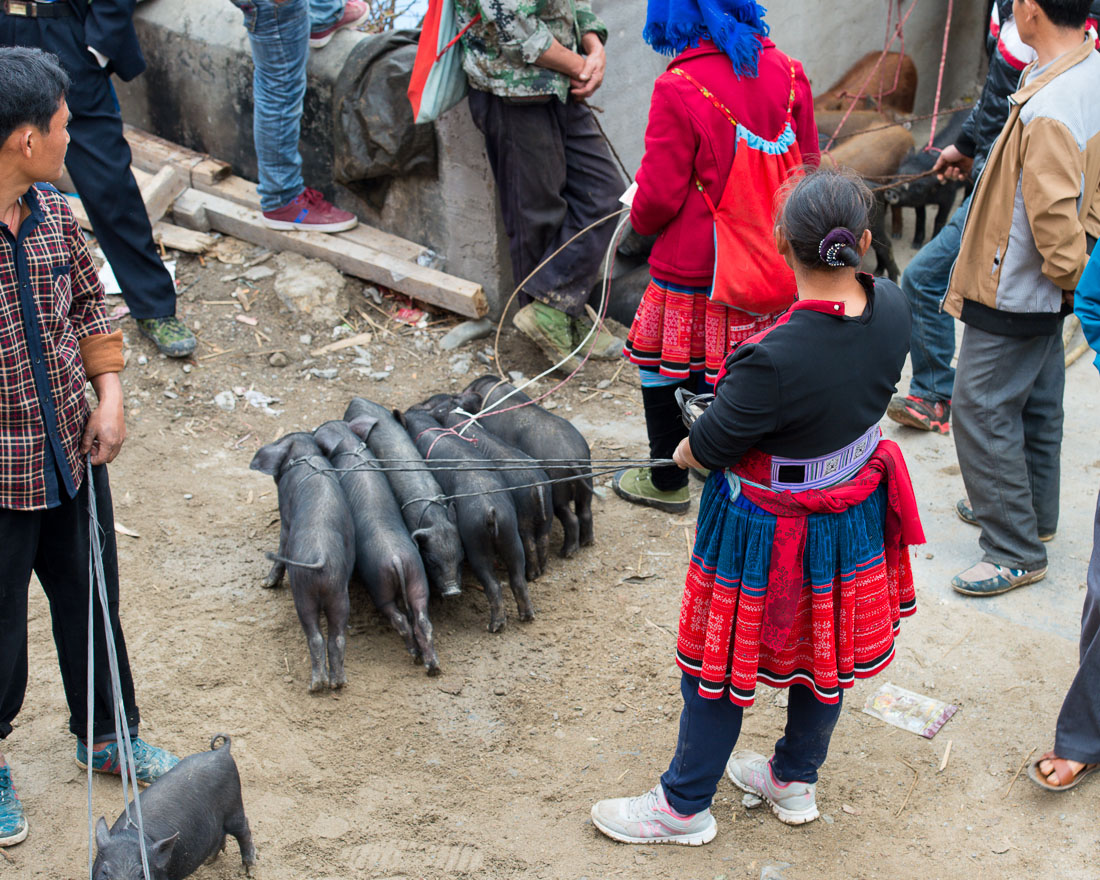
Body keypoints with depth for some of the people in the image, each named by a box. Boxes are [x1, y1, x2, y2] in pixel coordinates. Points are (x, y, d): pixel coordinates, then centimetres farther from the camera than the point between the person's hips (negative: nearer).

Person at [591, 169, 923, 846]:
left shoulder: (773, 361, -38)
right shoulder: (893, 310, -18)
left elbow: (705, 449, -22)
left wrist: (685, 452, 0)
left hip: (766, 532, -7)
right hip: (853, 510, 7)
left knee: (720, 661, 14)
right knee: (827, 649, 25)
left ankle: (685, 805, 33)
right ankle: (796, 780, 47)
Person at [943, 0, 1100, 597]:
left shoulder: (1047, 112, -31)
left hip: (1013, 292, -10)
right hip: (1047, 289, 10)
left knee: (980, 408, -1)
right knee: (1035, 400, 22)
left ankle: (1016, 551, 7)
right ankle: (1033, 511, 39)